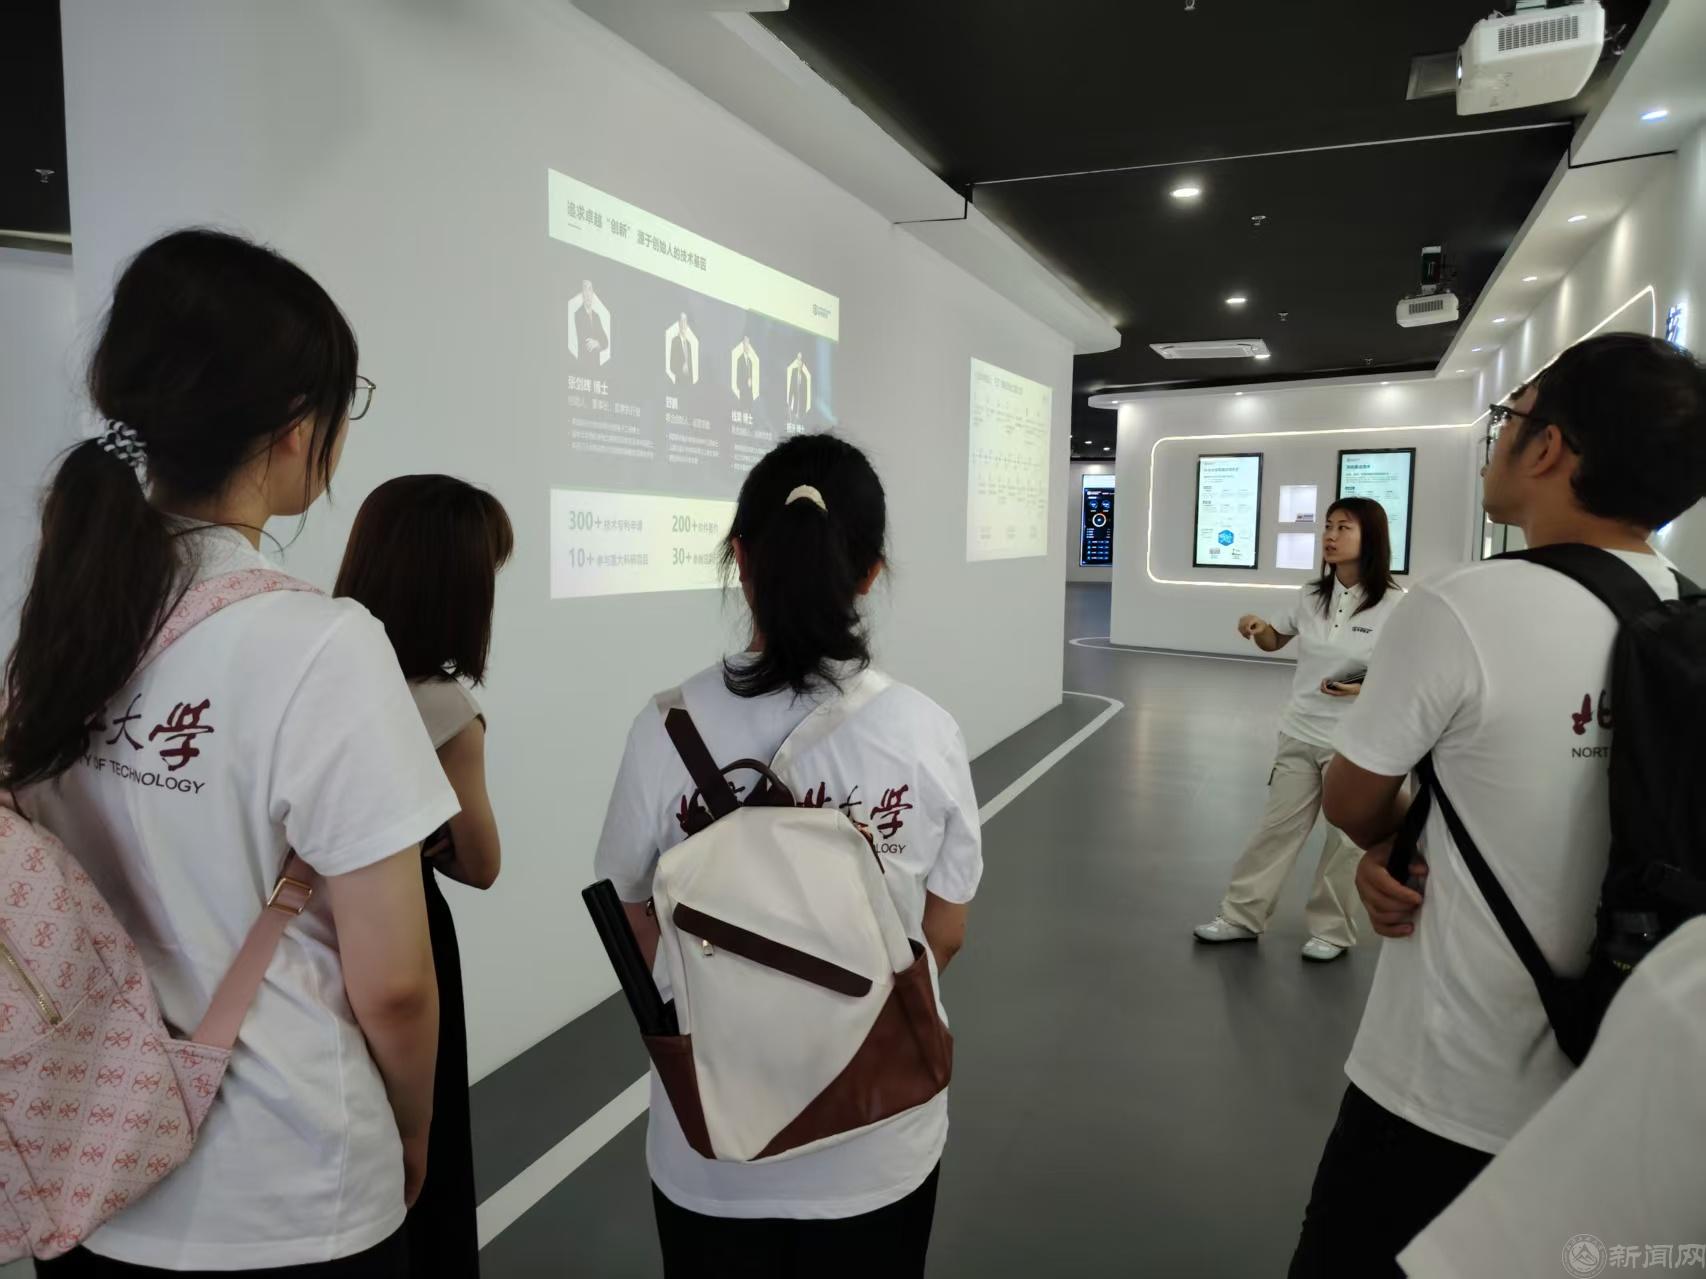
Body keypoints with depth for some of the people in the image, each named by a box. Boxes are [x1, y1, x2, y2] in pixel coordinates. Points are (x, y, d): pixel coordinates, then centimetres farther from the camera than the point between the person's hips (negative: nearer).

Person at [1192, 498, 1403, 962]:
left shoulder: (1394, 606, -13)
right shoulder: (1310, 597, 1)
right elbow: (1275, 641, 17)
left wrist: (1368, 688, -24)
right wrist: (1257, 629, -6)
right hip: (1299, 734, 4)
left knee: (1346, 839, 10)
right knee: (1277, 827, 12)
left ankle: (1331, 930, 26)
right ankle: (1242, 915, 22)